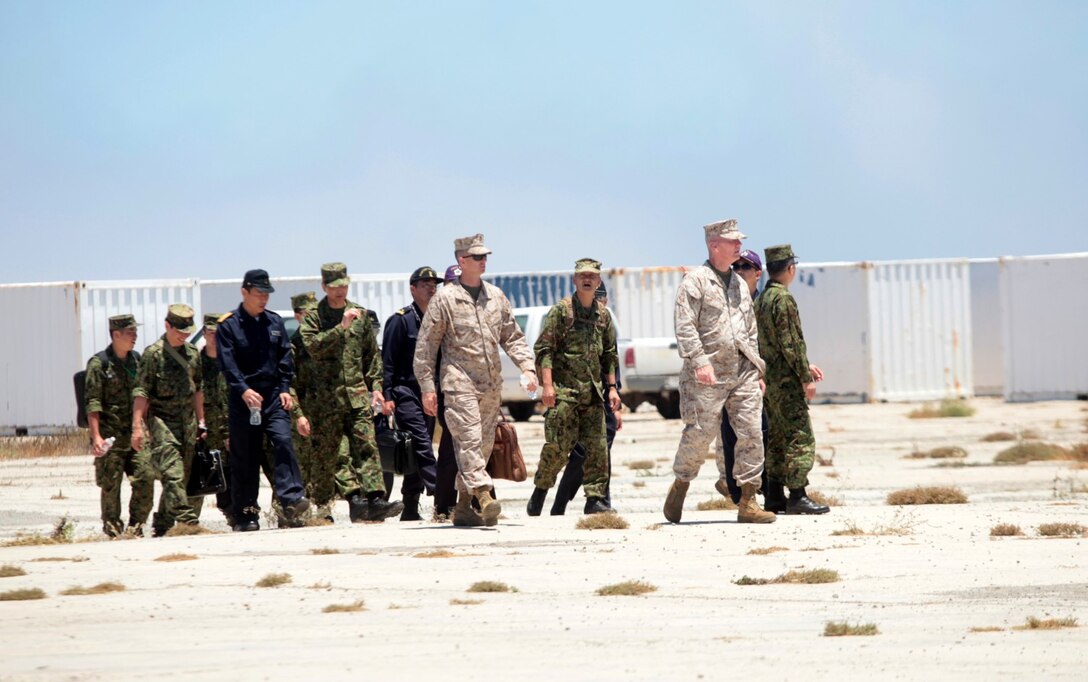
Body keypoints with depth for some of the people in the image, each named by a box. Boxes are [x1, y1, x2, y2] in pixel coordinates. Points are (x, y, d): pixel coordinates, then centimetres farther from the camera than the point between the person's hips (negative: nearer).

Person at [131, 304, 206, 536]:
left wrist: (201, 422, 19)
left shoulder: (192, 353, 12)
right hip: (161, 420, -6)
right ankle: (187, 520, -21)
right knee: (172, 473, -15)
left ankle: (162, 526, 16)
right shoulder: (154, 354, -6)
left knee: (184, 475, 6)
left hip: (187, 422, 6)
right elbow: (141, 391, -8)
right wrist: (137, 426, -15)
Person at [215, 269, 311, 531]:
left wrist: (285, 389, 0)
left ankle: (291, 500, -25)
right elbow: (227, 363, -10)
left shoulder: (275, 322, 12)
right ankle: (246, 516, 6)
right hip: (242, 401, -2)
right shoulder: (228, 325, -1)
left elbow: (285, 359, 13)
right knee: (244, 458, 1)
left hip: (273, 398, 2)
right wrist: (243, 390, -23)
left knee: (284, 441, -18)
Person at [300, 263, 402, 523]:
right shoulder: (313, 317, 2)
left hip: (358, 393, 2)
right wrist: (341, 327, -19)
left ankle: (376, 501, -15)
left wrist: (376, 387, 11)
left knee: (367, 447, -8)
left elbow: (373, 354, 18)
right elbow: (312, 345, -16)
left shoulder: (360, 314, 14)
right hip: (327, 397, -2)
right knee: (332, 453, -6)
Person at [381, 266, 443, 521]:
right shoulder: (400, 320, -4)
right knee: (422, 446, -16)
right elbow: (387, 361, -7)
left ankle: (410, 509, 12)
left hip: (429, 394, 7)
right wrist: (387, 395, -14)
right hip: (406, 393, -7)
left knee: (417, 452, 8)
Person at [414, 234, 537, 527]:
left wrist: (527, 367, 3)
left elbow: (512, 336, 19)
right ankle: (484, 497, -28)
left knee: (484, 444, 7)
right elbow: (425, 346, -1)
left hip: (491, 383, 6)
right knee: (469, 438, -18)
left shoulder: (496, 296, 13)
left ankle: (463, 507, 16)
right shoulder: (445, 299, -3)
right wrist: (427, 387, -5)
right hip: (459, 381, -6)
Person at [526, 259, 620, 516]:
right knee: (558, 446, -8)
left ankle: (594, 499, 4)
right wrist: (547, 385, -15)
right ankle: (539, 492, 10)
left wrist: (611, 387, 13)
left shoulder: (603, 314, 13)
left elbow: (610, 354, 20)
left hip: (593, 392, 5)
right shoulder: (561, 310, -3)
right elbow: (544, 348, -7)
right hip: (564, 389, -5)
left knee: (598, 447, 0)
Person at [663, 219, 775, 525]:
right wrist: (699, 361, -22)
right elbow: (685, 327, -13)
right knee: (700, 433, -4)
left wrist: (757, 369, 18)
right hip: (708, 374, -6)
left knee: (750, 434, -3)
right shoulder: (695, 281, -4)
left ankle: (747, 502, -1)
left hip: (743, 373, 6)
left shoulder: (740, 285, 18)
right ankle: (680, 485, 19)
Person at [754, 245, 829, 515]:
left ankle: (774, 496, 13)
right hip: (787, 380, -9)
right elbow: (790, 342, -19)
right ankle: (797, 497, -11)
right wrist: (806, 377, -15)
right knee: (800, 438, -8)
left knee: (778, 439, 12)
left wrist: (806, 366, 20)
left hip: (769, 379, 9)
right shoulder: (783, 298, -15)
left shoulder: (762, 299, 14)